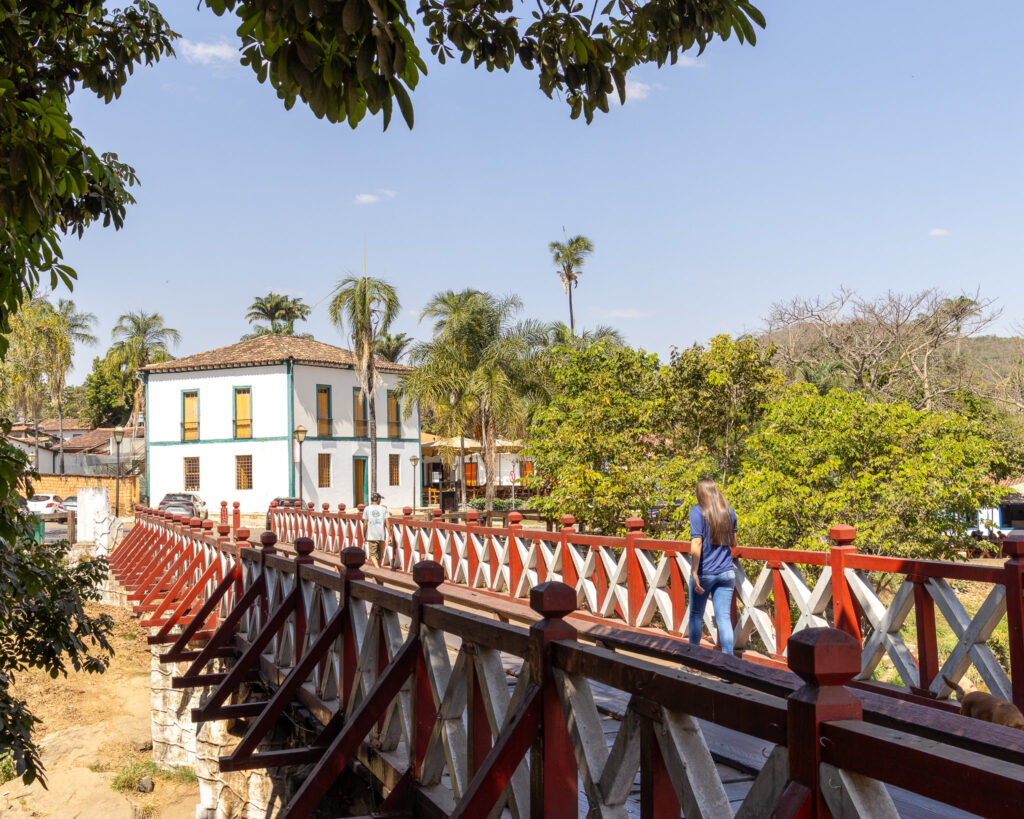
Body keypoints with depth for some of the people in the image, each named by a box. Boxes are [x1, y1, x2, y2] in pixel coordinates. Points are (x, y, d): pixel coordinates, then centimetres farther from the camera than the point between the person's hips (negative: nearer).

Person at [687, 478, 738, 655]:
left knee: (696, 615, 13)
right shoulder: (729, 511, 4)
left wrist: (694, 573, -20)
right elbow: (733, 543, 14)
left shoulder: (697, 511, -10)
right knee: (724, 617, 4)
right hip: (726, 572, 3)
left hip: (704, 572, -3)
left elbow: (696, 543, -18)